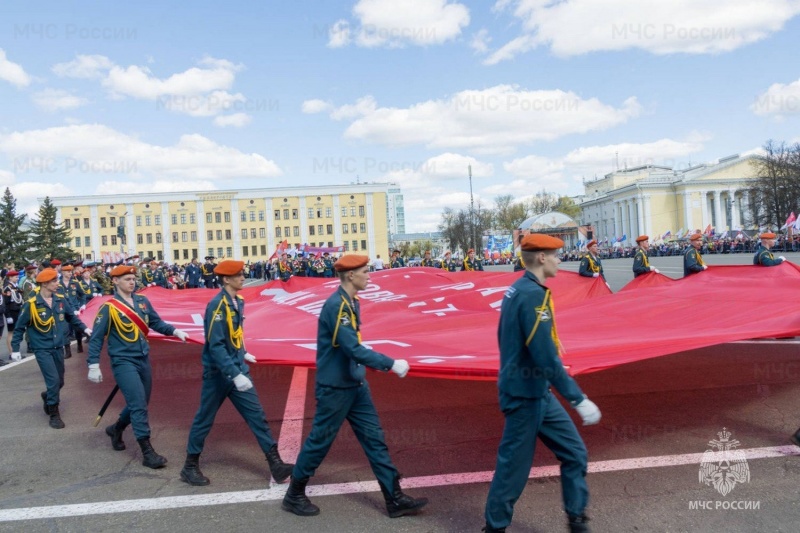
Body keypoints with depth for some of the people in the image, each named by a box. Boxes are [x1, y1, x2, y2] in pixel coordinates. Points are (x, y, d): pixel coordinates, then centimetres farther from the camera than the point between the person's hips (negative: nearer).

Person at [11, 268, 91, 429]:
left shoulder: (60, 300, -2)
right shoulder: (31, 304, -15)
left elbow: (72, 317, 12)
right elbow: (19, 328, -6)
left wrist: (84, 328, 1)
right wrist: (15, 349, -7)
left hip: (58, 347, 5)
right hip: (42, 349, -5)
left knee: (59, 382, 14)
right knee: (53, 381, -13)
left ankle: (48, 397, 46)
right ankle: (54, 414, 4)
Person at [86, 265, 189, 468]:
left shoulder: (142, 301, 4)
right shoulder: (109, 307, -11)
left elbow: (156, 322, 13)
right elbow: (96, 338, -8)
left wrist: (174, 331, -3)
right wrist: (94, 365, -11)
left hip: (143, 359, 7)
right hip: (123, 361, -6)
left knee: (140, 403, 17)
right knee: (138, 404, -12)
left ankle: (116, 429, 44)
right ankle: (148, 453, -6)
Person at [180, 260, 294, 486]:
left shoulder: (238, 301, 4)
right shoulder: (217, 305, -21)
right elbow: (215, 345, -27)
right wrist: (235, 375, -30)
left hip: (238, 369, 8)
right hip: (219, 373, -7)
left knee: (256, 415, 4)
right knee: (204, 419, 9)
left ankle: (276, 464, 7)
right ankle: (190, 467, 27)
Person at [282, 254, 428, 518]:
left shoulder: (351, 302, 6)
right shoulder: (336, 305, -23)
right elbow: (354, 350, -28)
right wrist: (391, 364, -24)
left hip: (355, 384, 9)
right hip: (335, 387, -9)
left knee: (374, 438, 9)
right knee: (320, 441, 6)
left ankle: (395, 499, 17)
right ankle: (294, 495, 27)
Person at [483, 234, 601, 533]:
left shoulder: (517, 289, 8)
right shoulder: (534, 294, -22)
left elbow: (507, 340, 16)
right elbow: (545, 356, -27)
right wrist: (578, 399, -24)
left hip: (536, 392, 10)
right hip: (527, 394, -9)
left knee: (574, 453, 14)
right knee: (514, 465, 6)